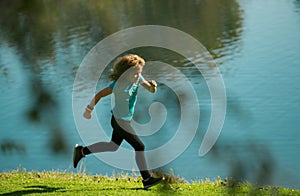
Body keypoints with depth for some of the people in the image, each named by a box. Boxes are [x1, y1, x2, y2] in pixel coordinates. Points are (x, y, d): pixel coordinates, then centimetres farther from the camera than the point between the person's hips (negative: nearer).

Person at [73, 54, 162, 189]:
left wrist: (153, 86, -24)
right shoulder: (119, 85, -26)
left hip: (125, 120, 9)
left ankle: (81, 151, 33)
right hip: (120, 121, -9)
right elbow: (99, 95, -19)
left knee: (113, 146, 23)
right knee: (139, 146, -8)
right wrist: (89, 110, -11)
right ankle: (147, 179, 0)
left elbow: (151, 90, 0)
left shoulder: (138, 79, -5)